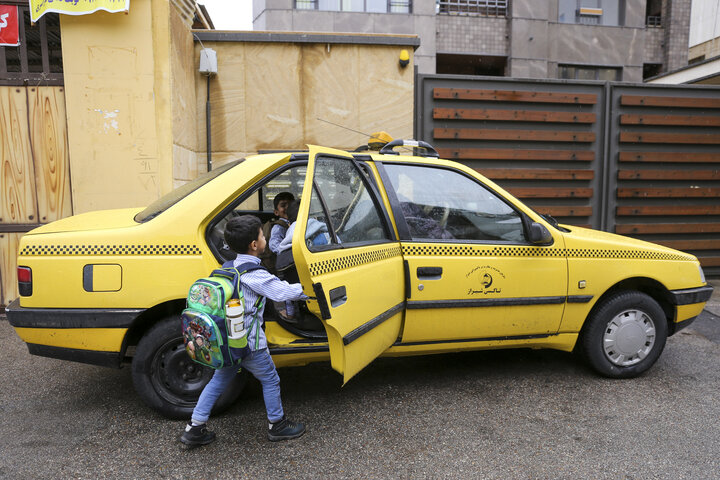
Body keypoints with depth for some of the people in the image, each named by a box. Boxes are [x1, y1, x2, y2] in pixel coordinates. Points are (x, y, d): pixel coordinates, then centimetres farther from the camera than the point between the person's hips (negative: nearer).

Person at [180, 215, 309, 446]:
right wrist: (305, 289, -6)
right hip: (248, 344, -8)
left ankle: (194, 428, 26)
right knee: (270, 380, 12)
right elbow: (283, 292, -24)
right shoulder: (255, 275, -22)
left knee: (219, 381, 21)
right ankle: (277, 425, 28)